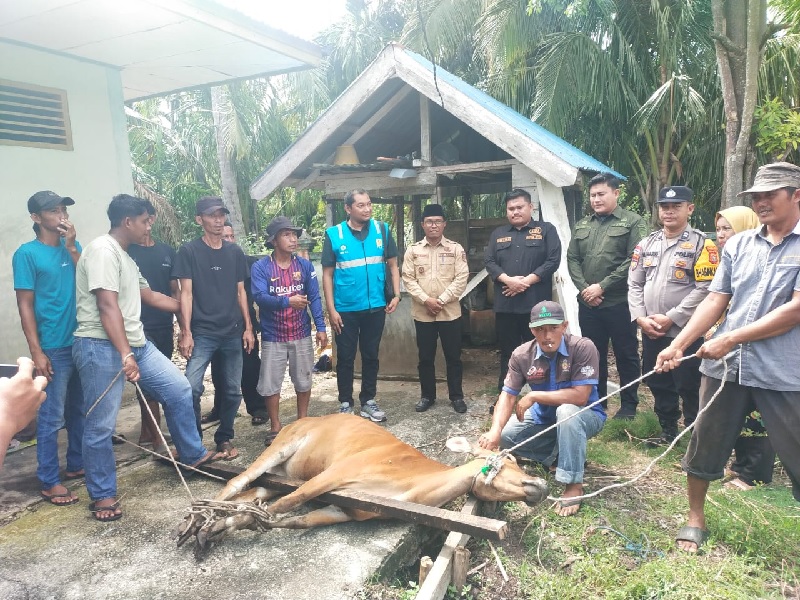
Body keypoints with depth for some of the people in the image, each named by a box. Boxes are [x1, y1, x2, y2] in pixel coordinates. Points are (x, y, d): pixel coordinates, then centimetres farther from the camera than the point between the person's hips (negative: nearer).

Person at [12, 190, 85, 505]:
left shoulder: (73, 247, 9)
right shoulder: (27, 253, -7)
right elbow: (25, 305, -9)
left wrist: (72, 247, -8)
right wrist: (37, 352, -13)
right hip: (55, 348, -6)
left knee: (80, 411, 16)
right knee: (52, 417, 1)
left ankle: (77, 464, 30)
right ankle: (49, 482, 11)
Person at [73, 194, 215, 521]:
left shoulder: (125, 257, 17)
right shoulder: (103, 250, -13)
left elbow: (150, 296, 28)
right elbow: (107, 306, -22)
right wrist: (125, 355, -28)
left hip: (136, 344, 10)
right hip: (102, 347, -9)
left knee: (179, 390, 8)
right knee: (101, 426, 0)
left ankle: (193, 455, 23)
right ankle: (102, 495, 15)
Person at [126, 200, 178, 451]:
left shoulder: (167, 251, 11)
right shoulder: (125, 251, -3)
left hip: (164, 327, 5)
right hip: (139, 327, -5)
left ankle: (146, 433, 27)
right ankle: (157, 439, 2)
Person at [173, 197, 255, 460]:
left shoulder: (235, 252, 9)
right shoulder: (189, 251, -1)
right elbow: (186, 293, -5)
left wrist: (248, 327, 8)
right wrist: (186, 332, -11)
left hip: (232, 332, 4)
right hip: (202, 332, -4)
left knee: (233, 390, 9)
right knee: (191, 387, -14)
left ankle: (224, 438, 26)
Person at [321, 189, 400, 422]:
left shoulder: (382, 230, 1)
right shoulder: (334, 235, -5)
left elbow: (392, 265, 7)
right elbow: (327, 274, -3)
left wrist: (396, 294, -3)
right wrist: (331, 309, -8)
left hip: (375, 307, 2)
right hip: (345, 309, -2)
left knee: (371, 355, 13)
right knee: (345, 357, 8)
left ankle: (368, 401, 28)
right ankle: (345, 403, 23)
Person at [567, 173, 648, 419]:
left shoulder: (633, 222, -3)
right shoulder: (581, 226, 14)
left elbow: (634, 261, -12)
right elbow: (572, 259, 10)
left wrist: (602, 287, -14)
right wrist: (584, 288, -6)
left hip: (619, 303, -5)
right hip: (587, 303, 5)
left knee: (626, 355, 6)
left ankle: (629, 405, 19)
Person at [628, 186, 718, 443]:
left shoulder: (701, 244, -7)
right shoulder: (646, 243, 10)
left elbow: (704, 289, -14)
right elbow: (634, 284, 8)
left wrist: (671, 319, -16)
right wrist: (640, 318, -5)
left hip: (685, 332, -5)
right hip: (650, 332, 6)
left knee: (689, 388, 3)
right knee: (658, 384, 16)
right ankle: (668, 430, 33)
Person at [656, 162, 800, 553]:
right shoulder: (738, 245, 10)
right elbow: (715, 301, 8)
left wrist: (732, 338, -15)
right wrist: (678, 345, -2)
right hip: (725, 367, 4)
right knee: (705, 445, 11)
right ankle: (695, 519, 31)